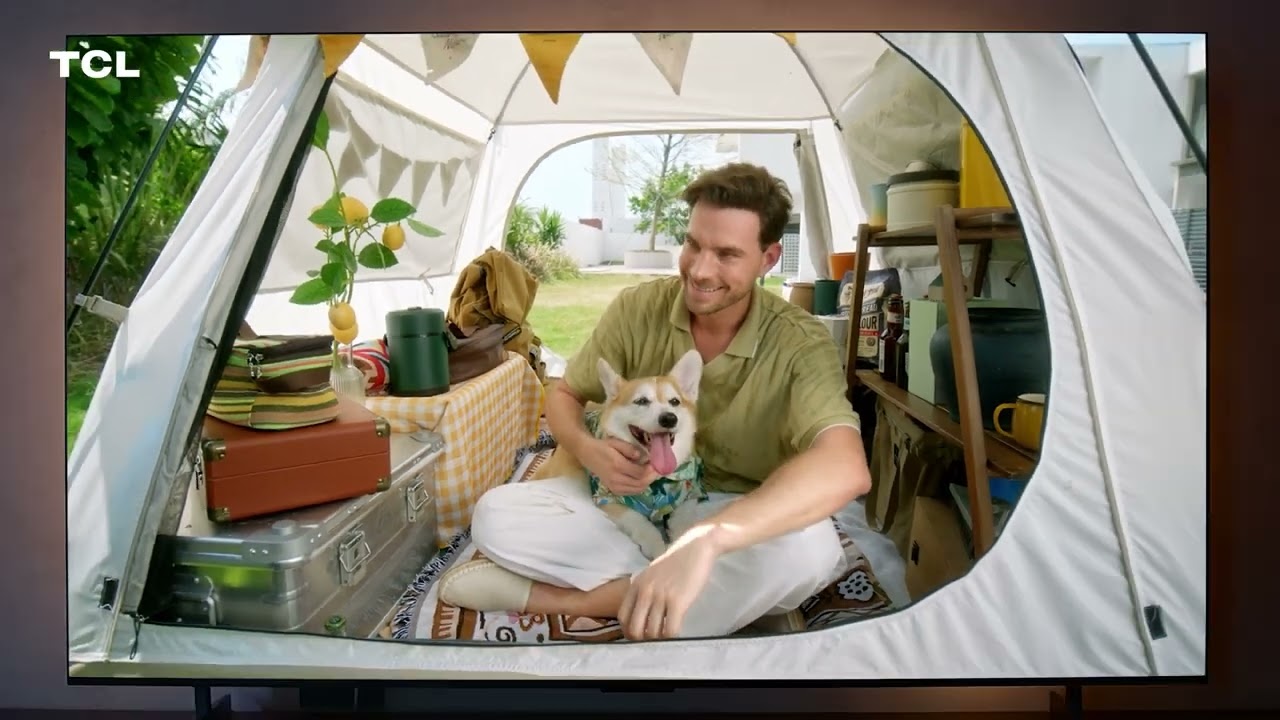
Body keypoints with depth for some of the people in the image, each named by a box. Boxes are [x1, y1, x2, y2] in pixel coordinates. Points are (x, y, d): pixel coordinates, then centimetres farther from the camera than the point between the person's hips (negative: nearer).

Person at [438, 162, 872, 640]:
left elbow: (846, 469, -37)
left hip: (736, 518, -2)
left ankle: (545, 596, -24)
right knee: (497, 515, -21)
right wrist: (589, 451, -22)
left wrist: (706, 539, -52)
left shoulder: (801, 344, -19)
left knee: (810, 546, -37)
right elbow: (563, 396, 4)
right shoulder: (637, 308, -9)